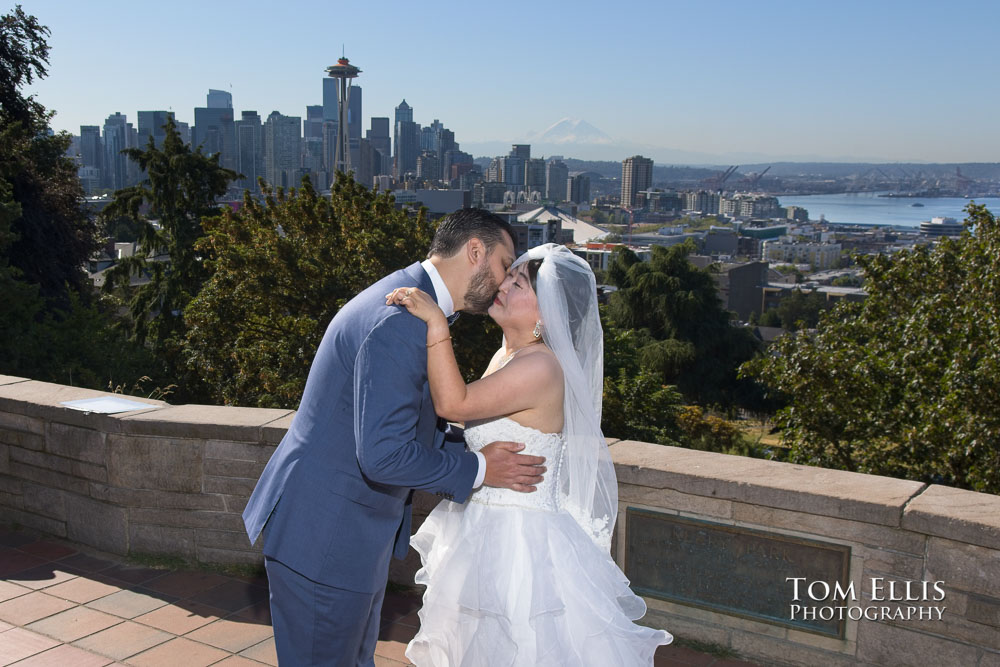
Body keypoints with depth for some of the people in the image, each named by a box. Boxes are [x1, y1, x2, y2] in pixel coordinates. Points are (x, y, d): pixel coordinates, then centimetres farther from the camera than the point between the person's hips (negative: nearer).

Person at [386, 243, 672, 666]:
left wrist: (435, 322, -29)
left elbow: (453, 403, -29)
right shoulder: (506, 356, 7)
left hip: (518, 540, -9)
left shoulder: (541, 368, -24)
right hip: (486, 533, 9)